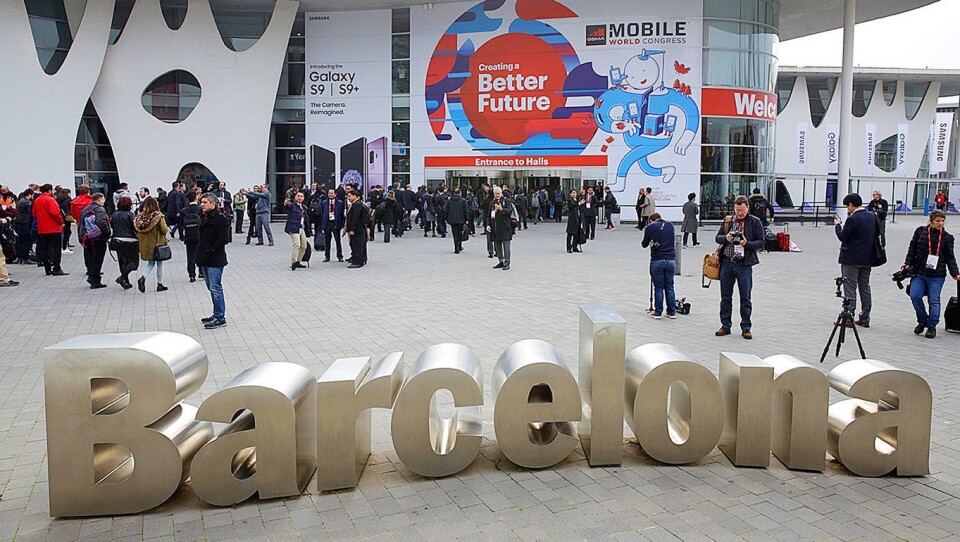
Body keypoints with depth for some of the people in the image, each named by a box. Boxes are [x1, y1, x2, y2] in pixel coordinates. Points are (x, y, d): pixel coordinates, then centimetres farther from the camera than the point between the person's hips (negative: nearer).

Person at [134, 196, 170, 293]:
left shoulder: (141, 216, -3)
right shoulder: (158, 216, -15)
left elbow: (137, 229, 0)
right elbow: (164, 230, -15)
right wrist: (168, 229, 6)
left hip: (145, 244, 4)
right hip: (157, 243, -4)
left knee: (150, 263, 18)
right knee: (160, 263, 12)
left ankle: (142, 277, -7)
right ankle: (160, 284, 17)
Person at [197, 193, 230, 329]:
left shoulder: (220, 219, -13)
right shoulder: (205, 218, 16)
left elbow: (223, 239, -20)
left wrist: (210, 251, -17)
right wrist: (200, 251, 10)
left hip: (215, 261, -10)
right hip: (205, 260, 10)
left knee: (215, 289, -7)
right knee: (211, 288, 15)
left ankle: (220, 318, -1)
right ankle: (217, 314, 24)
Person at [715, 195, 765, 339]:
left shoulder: (755, 222, 1)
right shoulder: (727, 220, 10)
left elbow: (761, 242, -1)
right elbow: (718, 237, 11)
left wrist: (747, 243, -18)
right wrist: (726, 238, -10)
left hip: (744, 264, -3)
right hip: (727, 263, 3)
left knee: (745, 298, 2)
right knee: (725, 296, 9)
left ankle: (746, 328, 10)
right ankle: (726, 325, 19)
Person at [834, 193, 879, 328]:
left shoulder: (853, 219, -19)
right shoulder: (872, 216, 4)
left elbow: (842, 236, -14)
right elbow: (877, 232, 15)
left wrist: (838, 225, 1)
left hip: (851, 259, -7)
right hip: (867, 258, 7)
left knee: (850, 288, 0)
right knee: (865, 288, 14)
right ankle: (865, 319, 18)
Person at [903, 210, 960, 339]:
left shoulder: (947, 238, 4)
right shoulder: (920, 232, 4)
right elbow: (912, 249, 8)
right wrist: (907, 264, -2)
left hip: (937, 276, 0)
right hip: (919, 273, 1)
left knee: (934, 300, 2)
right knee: (915, 295, -10)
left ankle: (932, 327, 15)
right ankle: (922, 321, 12)